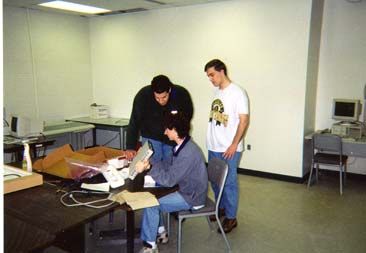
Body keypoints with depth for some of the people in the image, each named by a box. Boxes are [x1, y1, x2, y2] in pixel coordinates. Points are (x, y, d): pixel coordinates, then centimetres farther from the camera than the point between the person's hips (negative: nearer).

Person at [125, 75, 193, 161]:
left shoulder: (182, 94, -21)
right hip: (151, 137, -1)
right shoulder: (143, 95, -23)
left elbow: (188, 115, -1)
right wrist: (130, 147, -23)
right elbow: (134, 122, -19)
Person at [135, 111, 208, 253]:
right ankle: (160, 232, 21)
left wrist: (148, 168, -32)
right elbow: (167, 165, 10)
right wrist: (148, 158, 3)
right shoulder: (181, 146, 2)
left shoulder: (188, 152, -29)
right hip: (185, 190, 10)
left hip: (192, 198, -9)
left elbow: (169, 180, -30)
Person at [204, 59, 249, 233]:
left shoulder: (237, 93, -13)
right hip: (213, 147, 7)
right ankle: (221, 208, 37)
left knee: (229, 183, 3)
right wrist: (211, 140, 13)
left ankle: (231, 217, 17)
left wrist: (234, 144, -18)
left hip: (229, 149, -7)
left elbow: (244, 120, -15)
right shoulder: (216, 91, 10)